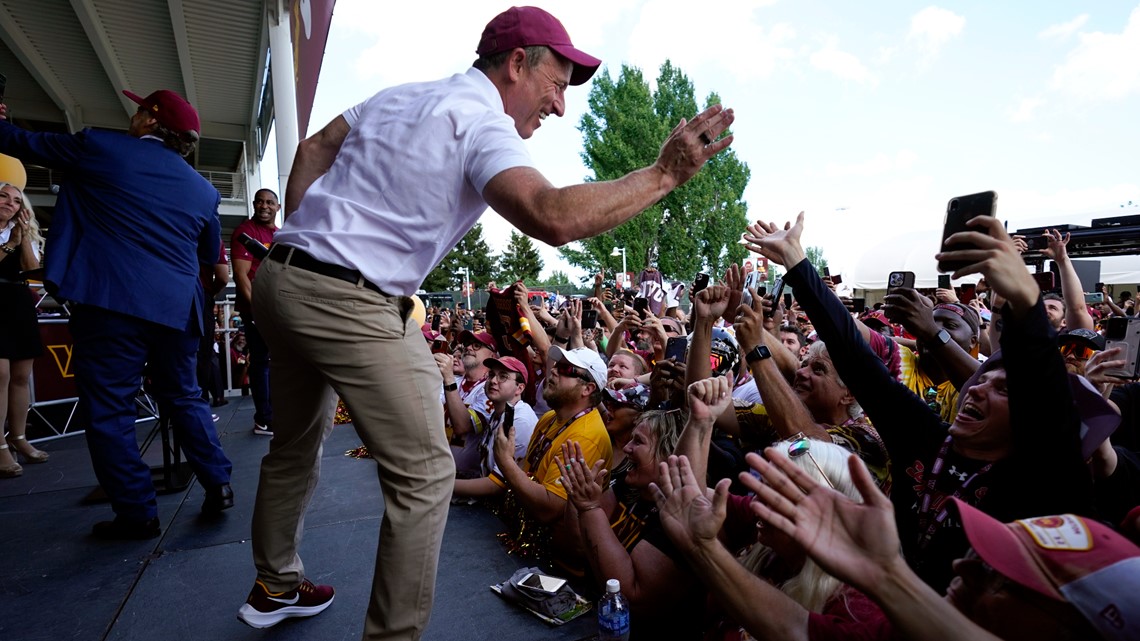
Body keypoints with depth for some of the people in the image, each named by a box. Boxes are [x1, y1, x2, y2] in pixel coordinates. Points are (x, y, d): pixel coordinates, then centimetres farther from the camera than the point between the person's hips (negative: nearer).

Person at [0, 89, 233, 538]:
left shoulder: (102, 147, 4)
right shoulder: (203, 189, 13)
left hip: (110, 301, -4)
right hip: (176, 307, 4)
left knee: (108, 408, 4)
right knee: (184, 397, 17)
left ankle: (138, 514, 8)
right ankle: (218, 485, 17)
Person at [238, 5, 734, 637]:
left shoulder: (398, 95, 16)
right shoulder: (483, 122, -11)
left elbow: (312, 151, 19)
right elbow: (552, 217, -28)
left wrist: (301, 240, 20)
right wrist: (664, 173, -19)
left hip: (281, 276, 10)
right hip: (350, 304, -10)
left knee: (294, 446, 24)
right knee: (424, 473, 0)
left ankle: (275, 585, 45)